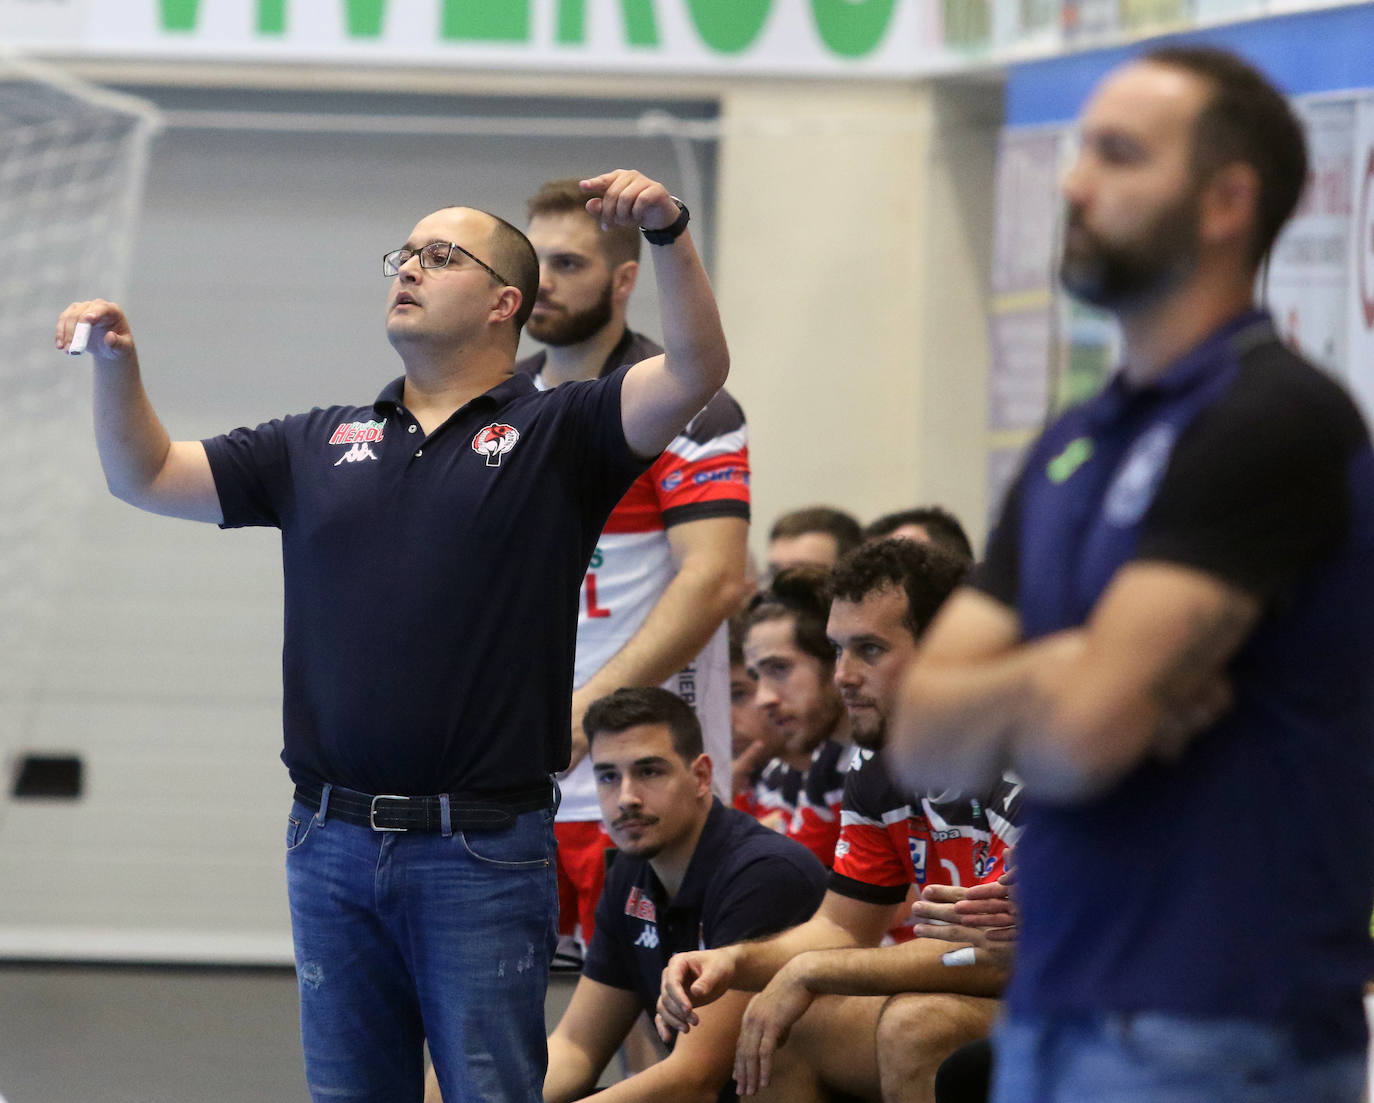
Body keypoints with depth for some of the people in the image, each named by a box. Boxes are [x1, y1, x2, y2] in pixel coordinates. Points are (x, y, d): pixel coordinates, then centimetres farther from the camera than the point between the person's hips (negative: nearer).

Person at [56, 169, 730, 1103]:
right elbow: (145, 475, 17)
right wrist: (116, 361, -1)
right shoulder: (320, 447, 15)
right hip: (334, 844, 4)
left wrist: (669, 230, -26)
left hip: (483, 855, -4)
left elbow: (697, 372, -12)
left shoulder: (556, 436, 2)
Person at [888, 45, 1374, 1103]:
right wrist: (1054, 675, -11)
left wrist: (995, 701, 0)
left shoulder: (1276, 420, -12)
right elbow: (923, 737, 7)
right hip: (1055, 1018, 8)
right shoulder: (1070, 449, 15)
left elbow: (1081, 733, -20)